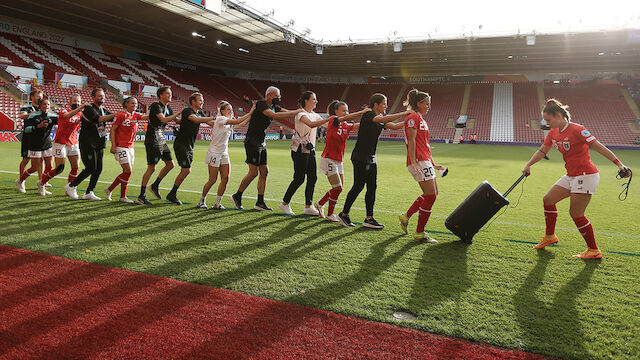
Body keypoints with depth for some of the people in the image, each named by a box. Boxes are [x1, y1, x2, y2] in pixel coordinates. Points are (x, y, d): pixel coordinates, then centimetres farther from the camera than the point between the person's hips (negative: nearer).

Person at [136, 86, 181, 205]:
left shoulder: (168, 108, 13)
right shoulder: (155, 106, -13)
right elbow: (164, 120, -25)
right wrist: (178, 113, -21)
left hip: (162, 141, 9)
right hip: (152, 141, -9)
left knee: (170, 164, 8)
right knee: (151, 168, -8)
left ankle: (155, 186, 24)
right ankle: (141, 196, 0)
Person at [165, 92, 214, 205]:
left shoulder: (200, 113, 12)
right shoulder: (187, 111, -14)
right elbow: (196, 119, -34)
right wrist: (213, 117, -33)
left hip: (190, 146, 9)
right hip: (181, 144, -8)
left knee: (185, 171, 8)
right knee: (186, 170, -11)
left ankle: (172, 194, 18)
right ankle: (172, 194, 3)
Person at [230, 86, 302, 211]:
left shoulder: (274, 107, 13)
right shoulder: (261, 104, -15)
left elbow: (287, 112, 7)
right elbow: (274, 115, -30)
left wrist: (298, 111, -13)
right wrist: (296, 112, -30)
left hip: (261, 143, 9)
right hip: (252, 142, -9)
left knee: (264, 171, 6)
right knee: (254, 171, -9)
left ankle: (260, 202, 11)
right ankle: (237, 196, 8)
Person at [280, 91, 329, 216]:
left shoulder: (314, 115, 13)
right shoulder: (301, 113, -13)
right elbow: (311, 124, -31)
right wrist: (328, 120, -38)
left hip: (310, 149, 8)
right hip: (300, 149, -8)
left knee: (312, 177, 3)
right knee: (299, 178, -5)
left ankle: (308, 206, 10)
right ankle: (285, 203, 11)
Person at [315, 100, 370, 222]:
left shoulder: (346, 126, 11)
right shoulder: (332, 120, -9)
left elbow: (357, 125, -4)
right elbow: (347, 118, -26)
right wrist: (362, 111, -29)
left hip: (338, 161, 8)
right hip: (329, 159, -8)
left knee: (338, 188, 10)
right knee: (337, 188, -8)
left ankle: (320, 204, 31)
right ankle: (330, 214, 7)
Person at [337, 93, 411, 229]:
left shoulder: (380, 119, 13)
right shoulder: (368, 115, -13)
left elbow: (395, 126, 9)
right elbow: (384, 119, -29)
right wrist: (404, 114, -26)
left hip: (371, 158, 9)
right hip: (360, 157, -9)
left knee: (372, 187, 6)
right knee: (358, 186, -4)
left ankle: (369, 219, 11)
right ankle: (344, 214, 12)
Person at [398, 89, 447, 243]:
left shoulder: (421, 119, 23)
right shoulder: (413, 117, -7)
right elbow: (411, 140, -17)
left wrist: (433, 164, 25)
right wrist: (413, 161, -26)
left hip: (425, 162, 10)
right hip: (418, 161, -10)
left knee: (432, 193, 13)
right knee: (430, 196, -8)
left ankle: (406, 216, 22)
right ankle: (419, 233, 0)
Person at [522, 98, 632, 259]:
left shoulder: (576, 130, -18)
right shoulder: (553, 133, 7)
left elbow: (599, 147, -20)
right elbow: (542, 151, 18)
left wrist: (619, 164, -25)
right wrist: (528, 165, 8)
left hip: (586, 176, -9)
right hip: (571, 176, 9)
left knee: (576, 213, -6)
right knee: (548, 200, 10)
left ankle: (594, 250, 8)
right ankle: (550, 236, 27)